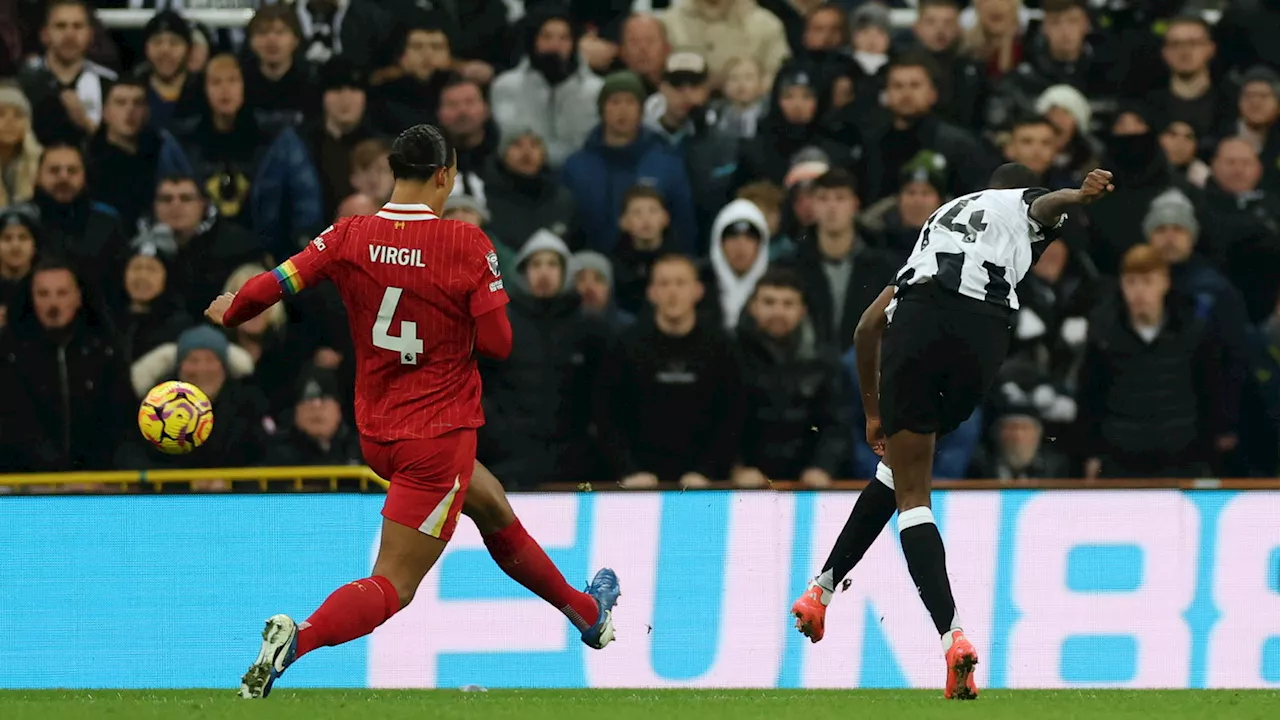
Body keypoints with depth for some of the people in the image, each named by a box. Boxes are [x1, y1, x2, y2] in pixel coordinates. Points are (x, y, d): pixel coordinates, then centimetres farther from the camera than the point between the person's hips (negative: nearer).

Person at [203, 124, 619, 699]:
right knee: (392, 587, -7)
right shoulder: (465, 244, -15)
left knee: (495, 511, 29)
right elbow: (498, 343, -13)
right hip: (440, 434, -7)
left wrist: (230, 312, 14)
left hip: (377, 433, 7)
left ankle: (587, 613, 46)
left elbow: (276, 283, -6)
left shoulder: (349, 237, -5)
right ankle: (298, 638, -30)